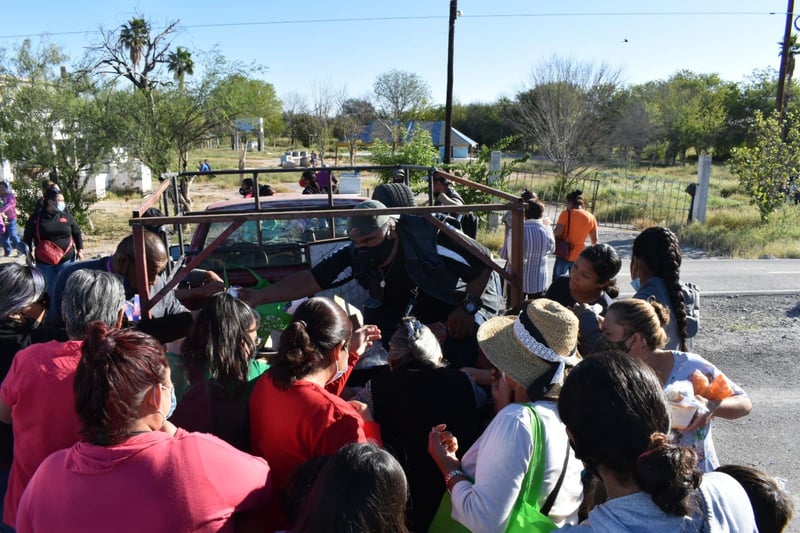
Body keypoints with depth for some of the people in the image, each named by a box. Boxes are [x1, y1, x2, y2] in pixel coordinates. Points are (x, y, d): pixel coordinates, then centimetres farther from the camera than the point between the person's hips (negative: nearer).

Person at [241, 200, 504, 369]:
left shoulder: (433, 237, -35)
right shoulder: (357, 257, -21)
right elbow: (311, 280, -23)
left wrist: (468, 307, -22)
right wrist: (259, 296, -32)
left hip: (465, 296, -5)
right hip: (416, 303, 5)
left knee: (462, 350, -27)